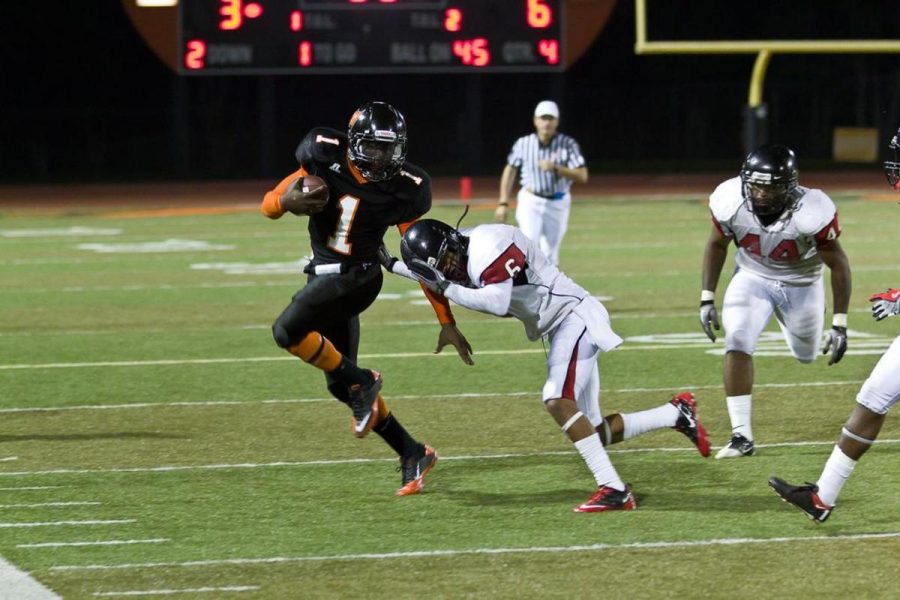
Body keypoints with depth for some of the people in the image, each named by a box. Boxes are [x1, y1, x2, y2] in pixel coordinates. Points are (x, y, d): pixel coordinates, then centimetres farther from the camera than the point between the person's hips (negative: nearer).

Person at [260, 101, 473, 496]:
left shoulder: (402, 190, -13)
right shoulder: (326, 160, -9)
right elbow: (269, 206, -3)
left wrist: (447, 323, -5)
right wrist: (288, 201, -29)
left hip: (355, 279, -5)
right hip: (324, 277, 5)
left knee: (287, 331, -27)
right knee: (341, 385, 9)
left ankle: (360, 382, -8)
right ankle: (412, 454, 21)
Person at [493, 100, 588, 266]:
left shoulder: (568, 144, -8)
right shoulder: (523, 144, -5)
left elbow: (582, 176, -14)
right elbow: (510, 170, 8)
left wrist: (555, 168, -27)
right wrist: (503, 203, 5)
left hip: (557, 204, 1)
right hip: (530, 202, -1)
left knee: (550, 256, 7)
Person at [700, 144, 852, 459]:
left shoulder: (811, 212, -35)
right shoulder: (730, 202, -28)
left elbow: (838, 264, -20)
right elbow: (717, 245, -6)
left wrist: (839, 324, -20)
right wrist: (707, 299, -8)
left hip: (801, 283, -1)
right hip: (753, 277, 1)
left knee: (806, 354, 20)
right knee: (738, 345, -20)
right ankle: (741, 435, -13)